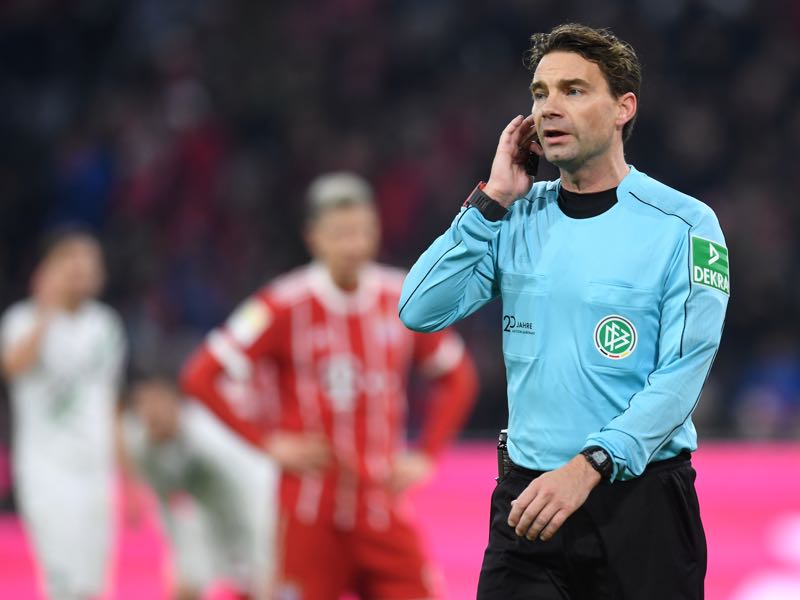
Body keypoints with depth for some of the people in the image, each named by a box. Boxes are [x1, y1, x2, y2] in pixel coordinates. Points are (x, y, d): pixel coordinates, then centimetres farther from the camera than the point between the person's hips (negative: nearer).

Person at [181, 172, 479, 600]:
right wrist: (268, 444, -10)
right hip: (312, 512, -3)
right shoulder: (284, 306, -8)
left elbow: (457, 377, 17)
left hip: (385, 509, 3)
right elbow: (200, 378, -7)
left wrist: (426, 456, 6)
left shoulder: (404, 300, 3)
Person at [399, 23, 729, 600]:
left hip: (640, 500, -3)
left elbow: (681, 374, -13)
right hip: (527, 497, 3)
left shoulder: (684, 225, -5)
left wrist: (586, 467, -24)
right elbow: (420, 311, -1)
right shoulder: (518, 220, 9)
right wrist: (492, 200, -5)